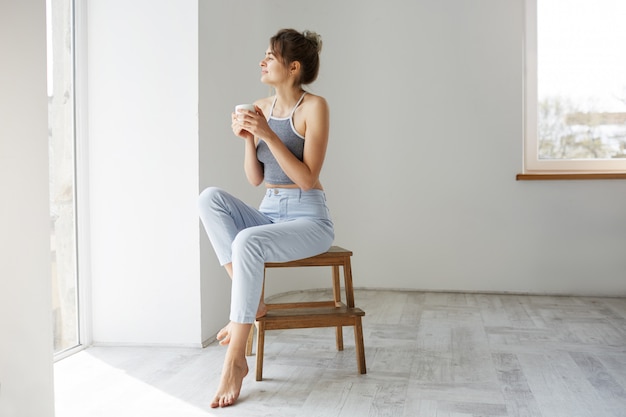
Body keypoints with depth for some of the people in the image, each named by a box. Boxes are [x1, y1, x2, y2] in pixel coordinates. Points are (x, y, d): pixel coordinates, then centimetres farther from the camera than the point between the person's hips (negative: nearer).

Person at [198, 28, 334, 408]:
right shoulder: (261, 107, 9)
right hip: (268, 214, 6)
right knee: (211, 197, -19)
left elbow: (307, 178, -16)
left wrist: (268, 135, -21)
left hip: (309, 218, -6)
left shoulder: (314, 106, -9)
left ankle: (235, 361, -24)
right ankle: (253, 302, -19)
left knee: (247, 241, -34)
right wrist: (247, 139, -8)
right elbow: (255, 178, 9)